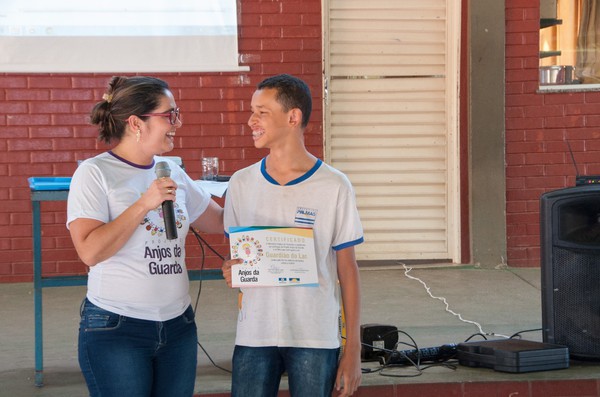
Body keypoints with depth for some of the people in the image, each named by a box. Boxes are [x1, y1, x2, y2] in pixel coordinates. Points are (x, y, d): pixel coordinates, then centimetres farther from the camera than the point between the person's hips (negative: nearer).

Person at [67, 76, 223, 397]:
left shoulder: (173, 173, 10)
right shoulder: (95, 173, -8)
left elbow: (220, 221, 21)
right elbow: (90, 252, -18)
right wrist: (144, 204, -19)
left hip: (177, 325, 6)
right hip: (116, 330, -6)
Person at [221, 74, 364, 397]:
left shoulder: (334, 186, -4)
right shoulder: (241, 183, 5)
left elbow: (347, 269, 0)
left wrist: (352, 349, -2)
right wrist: (231, 271, -9)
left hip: (315, 337, -2)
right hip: (253, 334, 2)